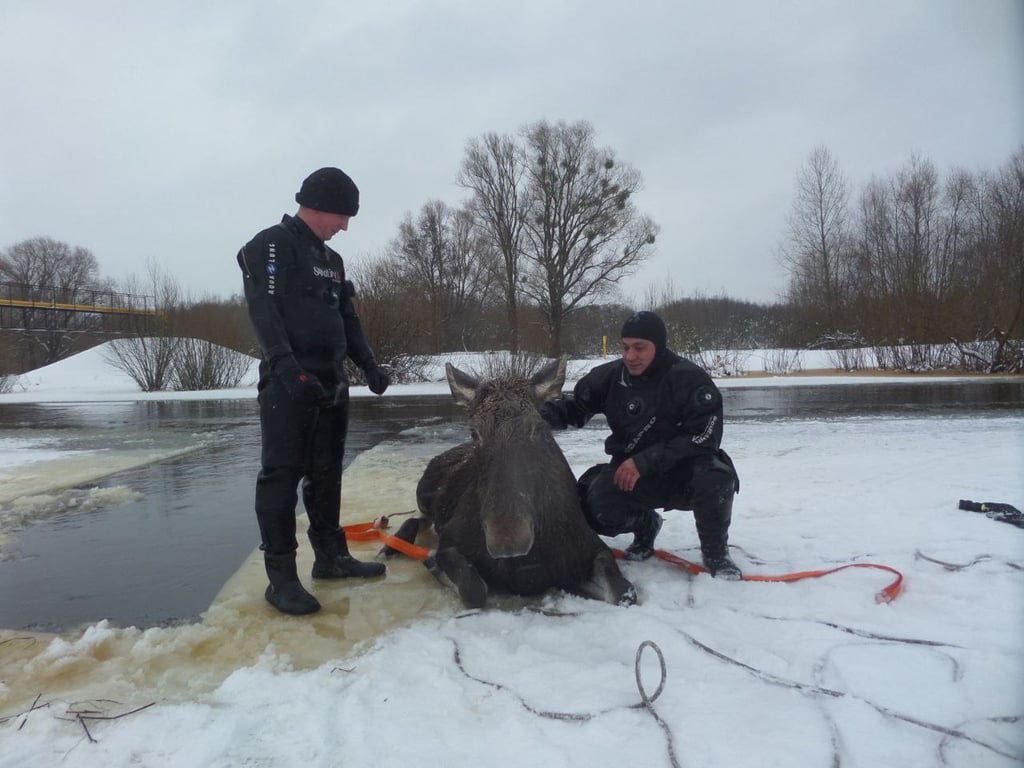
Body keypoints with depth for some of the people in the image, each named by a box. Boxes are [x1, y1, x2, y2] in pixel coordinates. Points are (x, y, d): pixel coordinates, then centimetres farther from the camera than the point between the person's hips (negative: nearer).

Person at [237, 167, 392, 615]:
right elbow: (263, 309, -17)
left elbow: (347, 318, 25)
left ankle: (331, 556, 22)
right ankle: (281, 577, -3)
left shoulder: (331, 260, 21)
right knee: (282, 475, -7)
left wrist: (369, 365, 15)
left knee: (326, 474, 12)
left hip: (331, 383, 8)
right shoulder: (271, 245, -4)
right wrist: (284, 363, -29)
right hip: (288, 382, -8)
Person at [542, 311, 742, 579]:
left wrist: (644, 461, -28)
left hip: (684, 472, -3)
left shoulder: (690, 378, -17)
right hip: (633, 474, 3)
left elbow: (705, 436, -23)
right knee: (595, 502, -25)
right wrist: (541, 413, -17)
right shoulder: (610, 376, -6)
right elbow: (575, 408, 6)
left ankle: (715, 552, -4)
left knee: (715, 475, -35)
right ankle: (645, 525, 12)